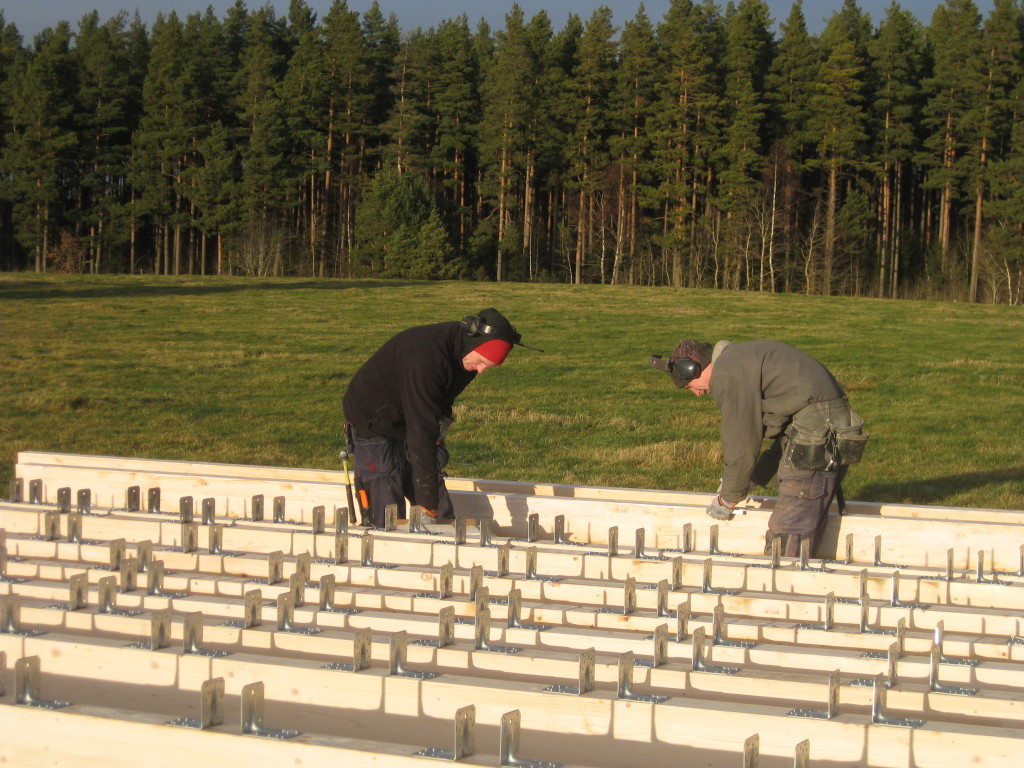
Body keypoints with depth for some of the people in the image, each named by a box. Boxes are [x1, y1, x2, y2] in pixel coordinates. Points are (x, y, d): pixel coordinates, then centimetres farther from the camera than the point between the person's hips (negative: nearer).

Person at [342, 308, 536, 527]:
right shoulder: (426, 355, -36)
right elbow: (421, 432, -38)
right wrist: (427, 501, -37)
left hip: (406, 426, 8)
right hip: (372, 425, -8)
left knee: (442, 515, 2)